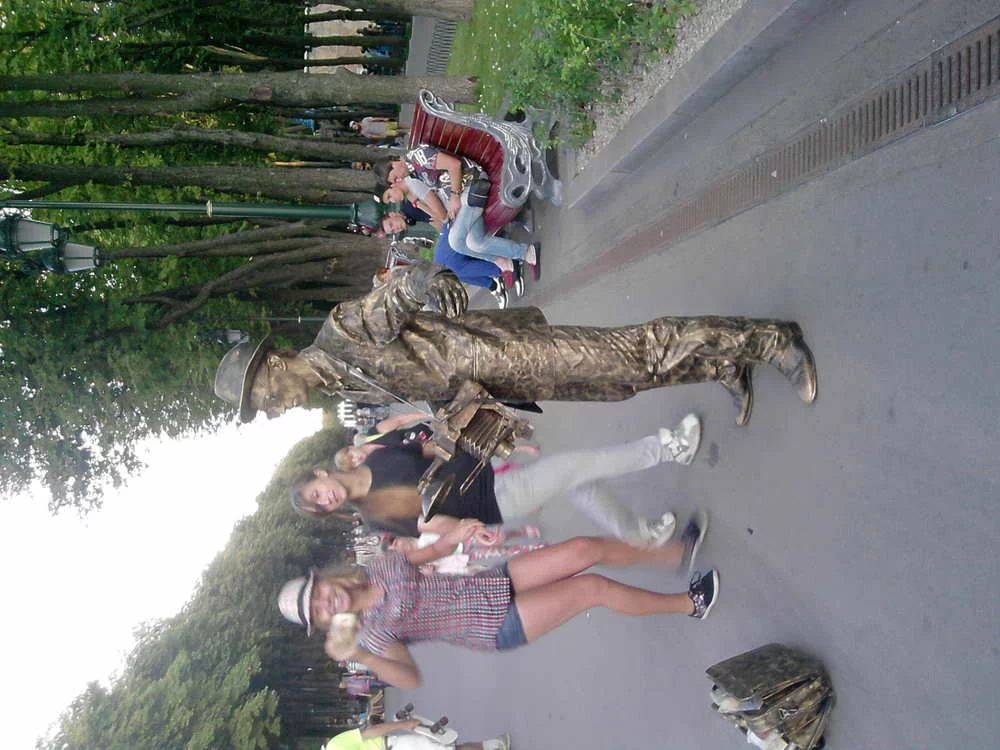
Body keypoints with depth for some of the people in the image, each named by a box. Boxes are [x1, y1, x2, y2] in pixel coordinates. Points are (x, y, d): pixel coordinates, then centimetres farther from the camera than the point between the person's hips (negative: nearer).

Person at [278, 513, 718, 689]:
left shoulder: (381, 567, 2)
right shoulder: (371, 633, -12)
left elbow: (423, 553, 15)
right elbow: (411, 679, -15)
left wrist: (453, 536, -9)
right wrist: (356, 656, -31)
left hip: (495, 583, 6)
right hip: (500, 628, -5)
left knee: (585, 549, -6)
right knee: (595, 588, -15)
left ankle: (680, 553, 15)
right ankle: (690, 604, 6)